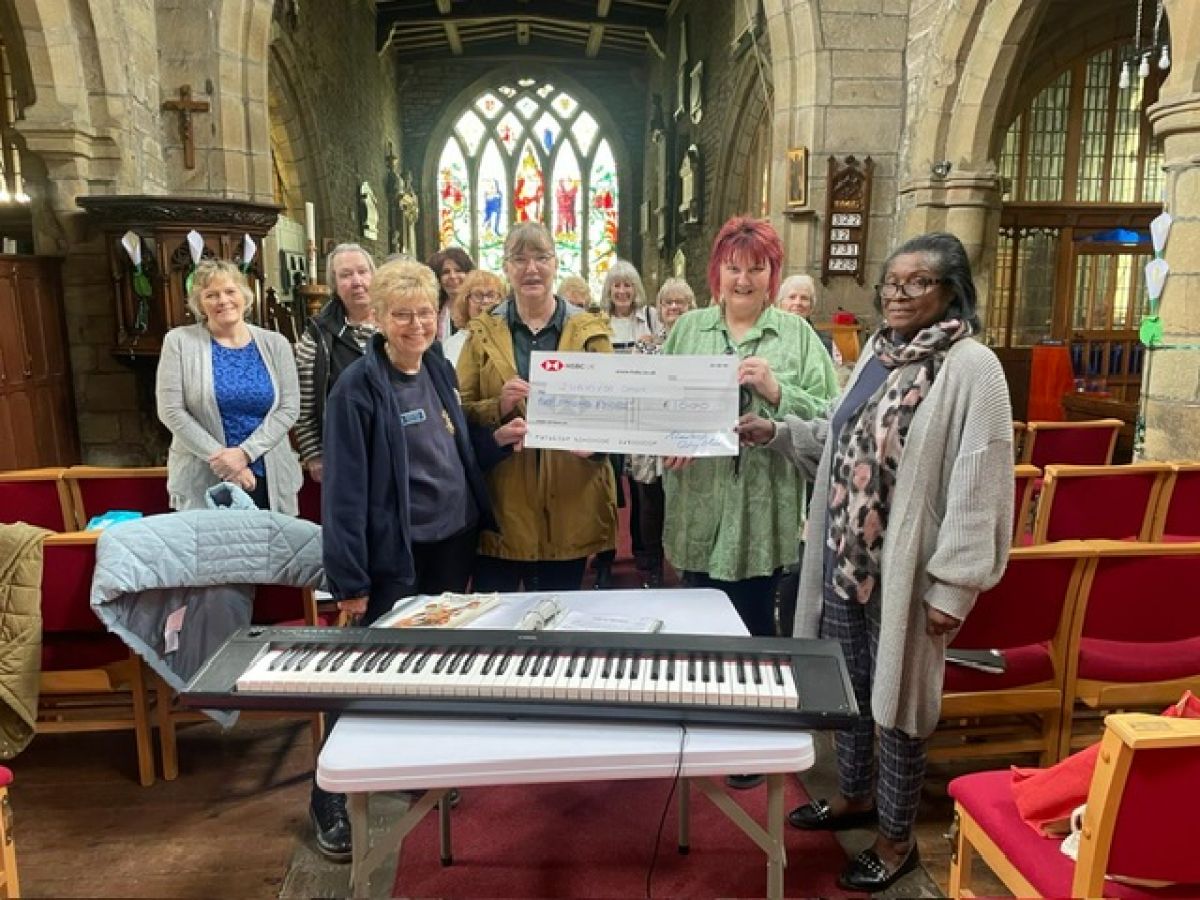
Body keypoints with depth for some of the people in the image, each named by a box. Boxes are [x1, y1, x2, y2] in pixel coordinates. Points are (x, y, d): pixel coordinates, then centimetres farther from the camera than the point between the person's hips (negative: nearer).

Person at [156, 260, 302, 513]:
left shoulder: (275, 344, 4)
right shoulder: (180, 341, -1)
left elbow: (288, 408, -2)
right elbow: (171, 411, -6)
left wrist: (245, 452, -14)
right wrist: (221, 457, -13)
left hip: (270, 480, 2)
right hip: (202, 481, -1)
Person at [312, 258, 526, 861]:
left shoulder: (439, 370, 6)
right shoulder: (358, 387, -15)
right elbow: (345, 489, -17)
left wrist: (498, 439, -2)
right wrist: (349, 580, -18)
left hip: (454, 543, 7)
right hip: (395, 556, -7)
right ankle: (330, 799, 22)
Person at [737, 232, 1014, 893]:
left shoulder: (972, 367, -15)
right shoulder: (877, 351, 9)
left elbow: (977, 485, -18)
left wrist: (954, 584, -19)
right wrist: (777, 433, 11)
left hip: (904, 566, -7)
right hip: (844, 554, 7)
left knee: (896, 695, 7)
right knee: (847, 683, 19)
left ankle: (897, 837, 27)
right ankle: (856, 794, 41)